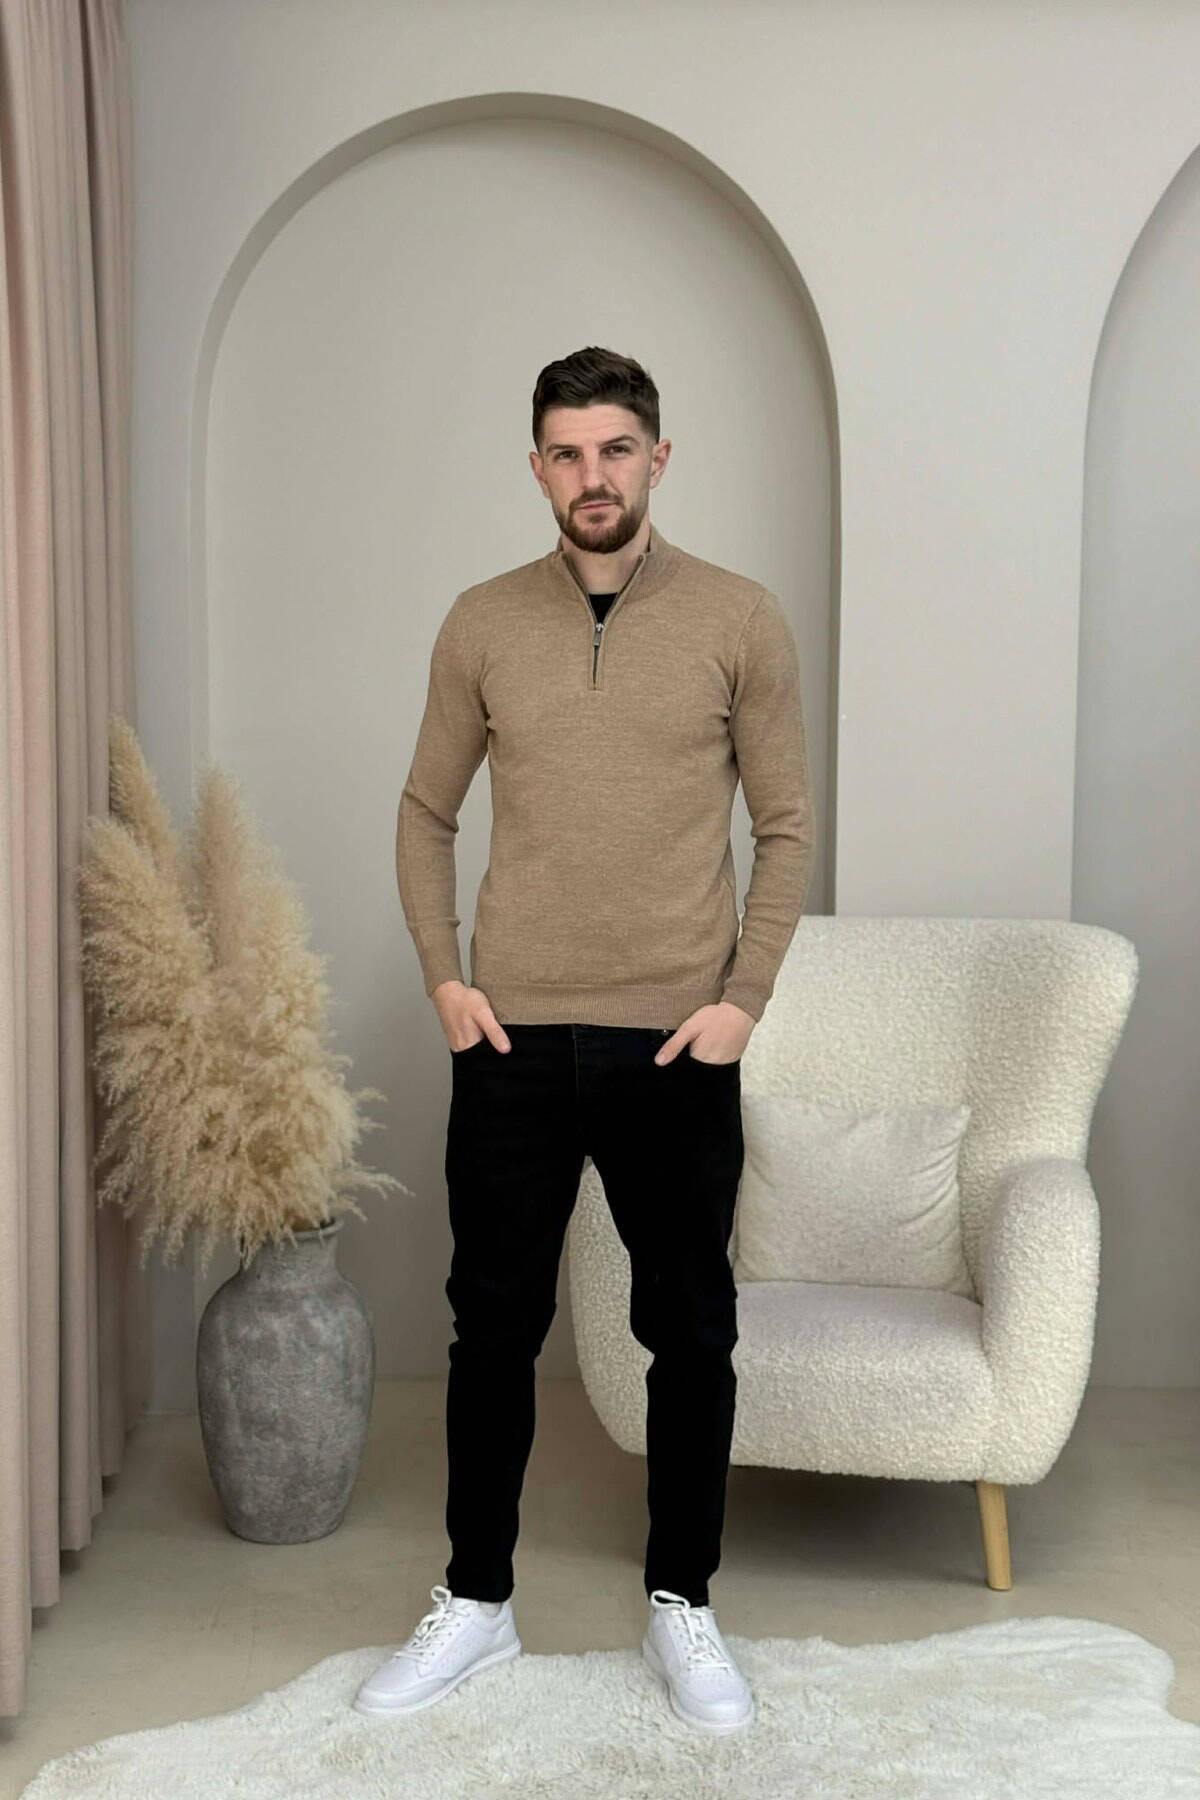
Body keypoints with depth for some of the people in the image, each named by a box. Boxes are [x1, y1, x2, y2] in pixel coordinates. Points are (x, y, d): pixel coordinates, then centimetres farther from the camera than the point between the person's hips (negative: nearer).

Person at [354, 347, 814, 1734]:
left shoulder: (741, 620, -1)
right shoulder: (482, 624, 4)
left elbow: (786, 825, 2)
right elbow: (426, 812, 11)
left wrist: (744, 995, -6)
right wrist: (441, 975, 0)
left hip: (676, 1046, -1)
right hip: (513, 1040, 1)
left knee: (691, 1334, 9)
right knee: (493, 1326, 11)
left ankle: (682, 1607, 28)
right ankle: (475, 1601, 29)